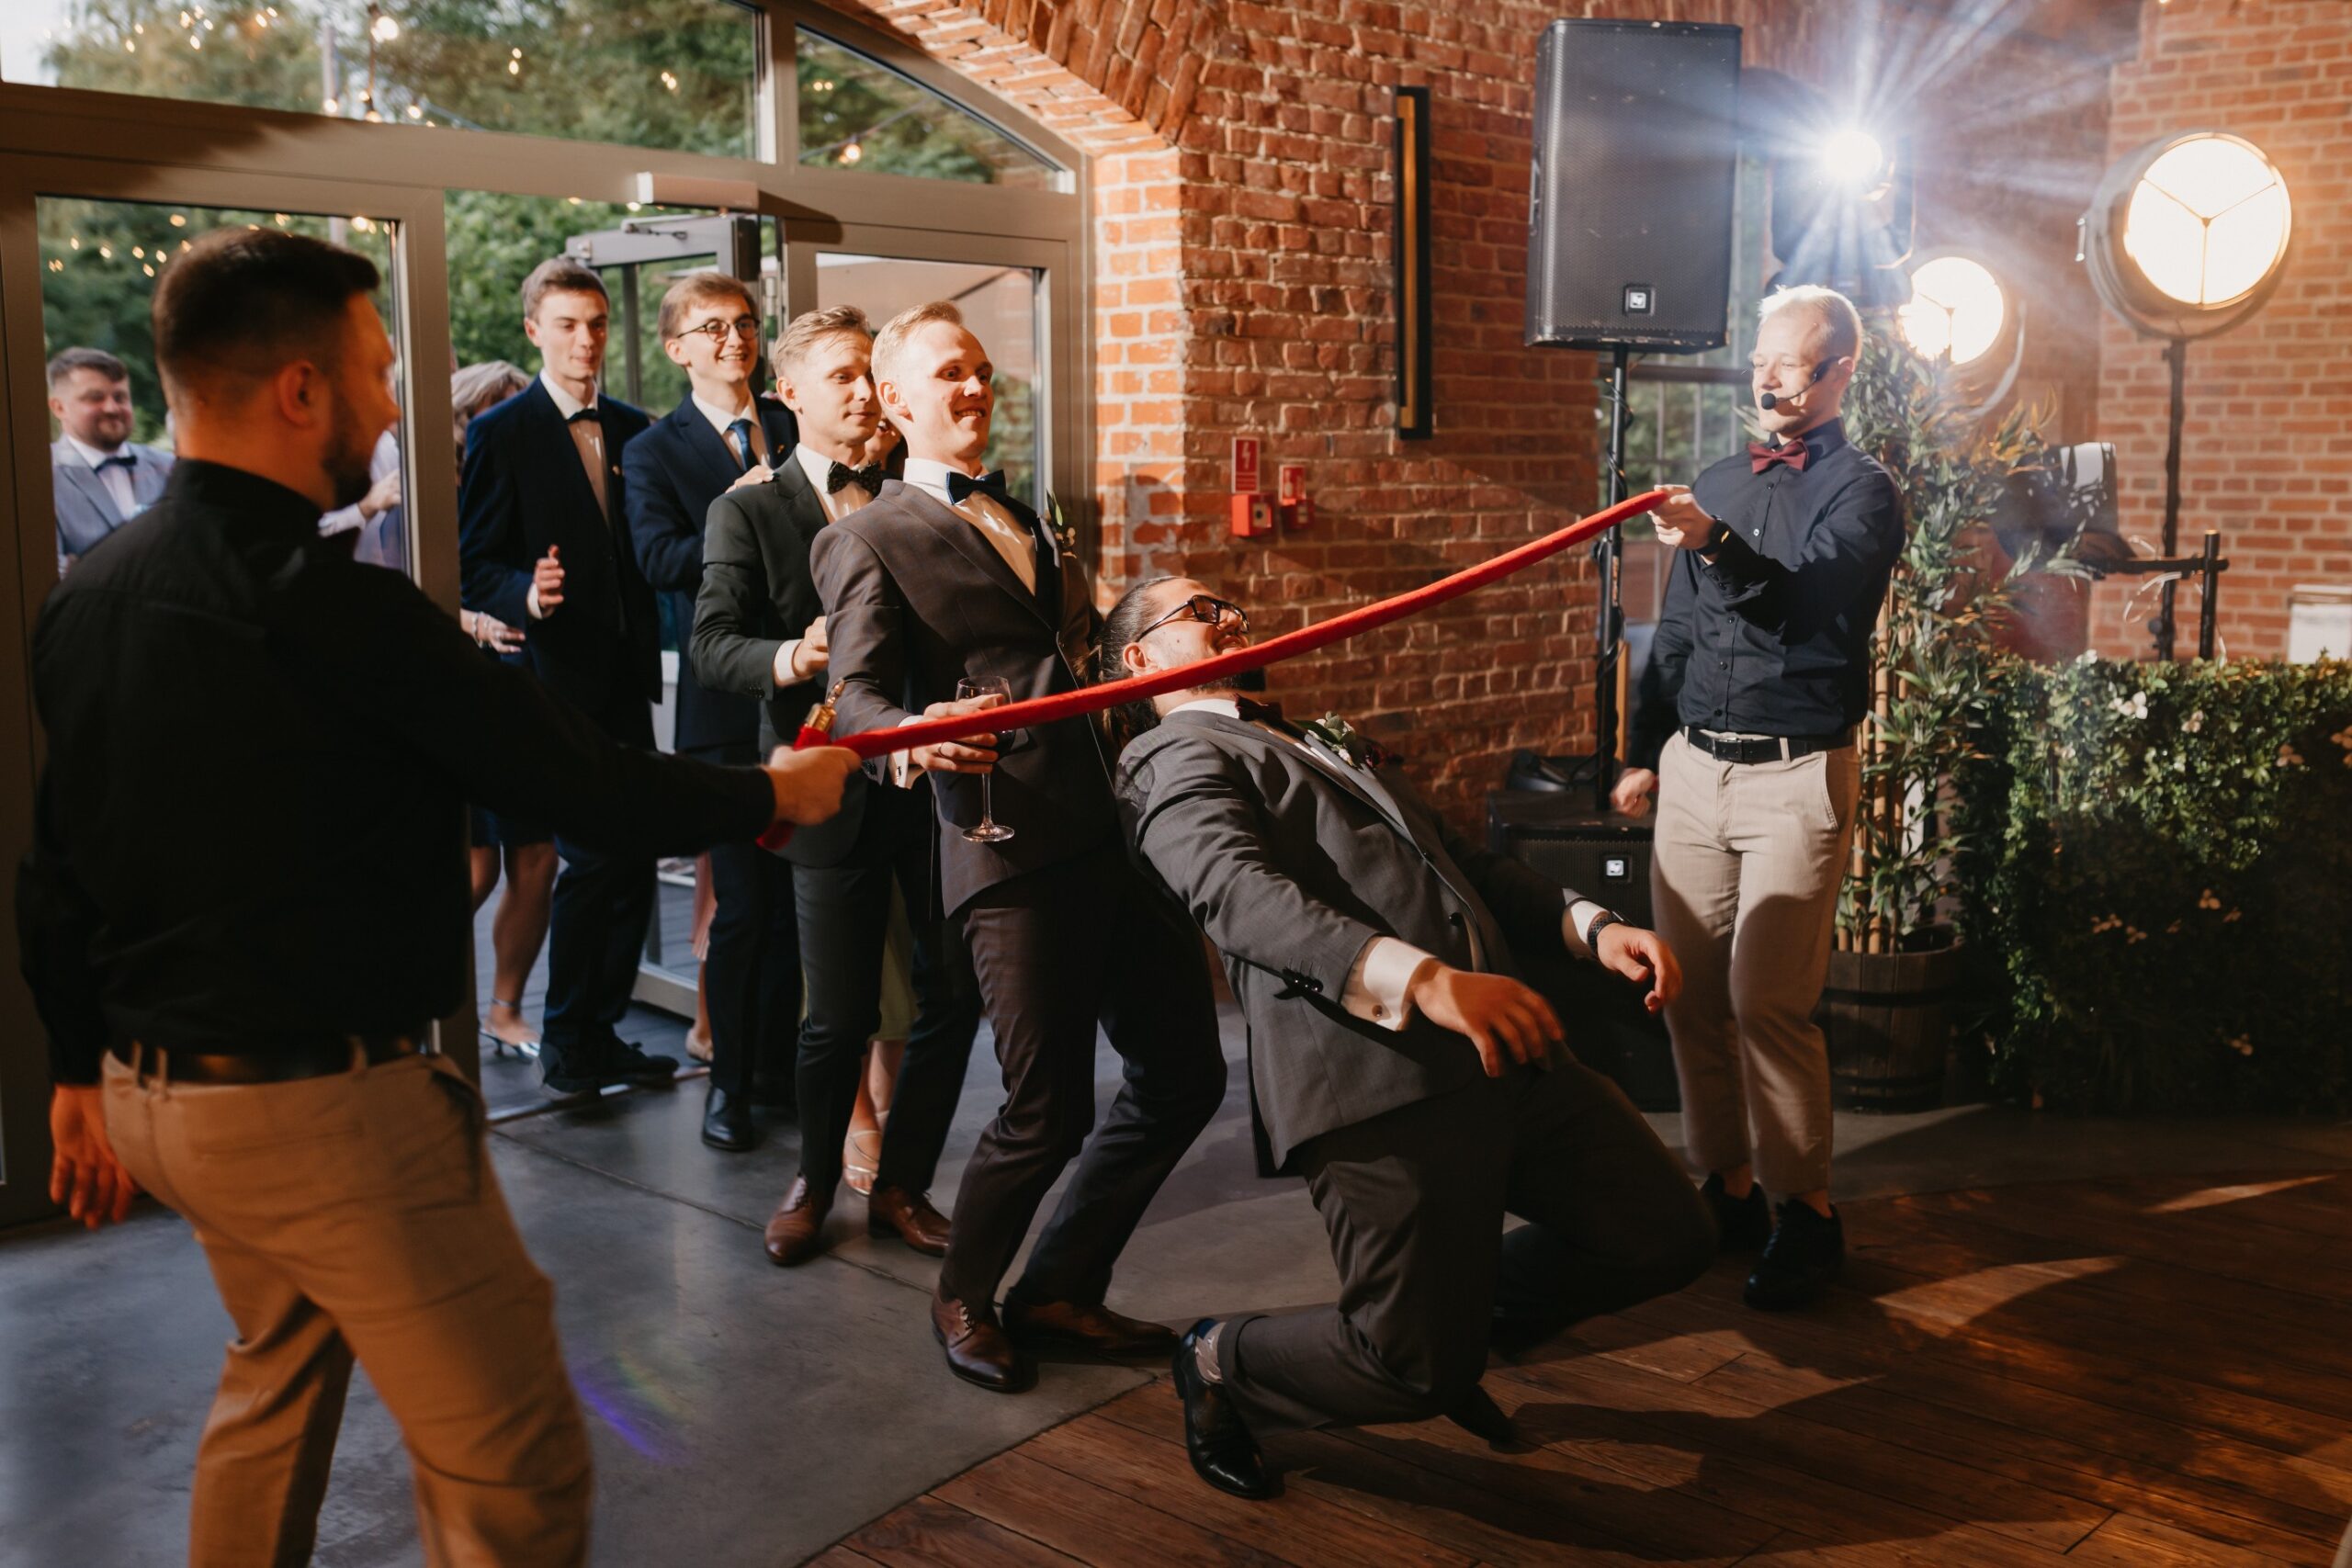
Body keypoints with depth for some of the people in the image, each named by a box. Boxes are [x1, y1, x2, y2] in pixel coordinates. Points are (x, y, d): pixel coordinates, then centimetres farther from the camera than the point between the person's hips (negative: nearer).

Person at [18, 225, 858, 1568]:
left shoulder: (84, 599, 3)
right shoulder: (336, 611, -22)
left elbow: (53, 867, 11)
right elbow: (586, 786, -16)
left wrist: (85, 1069, 23)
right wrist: (774, 793, 0)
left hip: (156, 1090, 9)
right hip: (332, 1105, -9)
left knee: (279, 1381, 29)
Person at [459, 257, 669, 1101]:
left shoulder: (632, 429, 13)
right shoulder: (501, 432, -2)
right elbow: (474, 564, -6)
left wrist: (651, 654, 0)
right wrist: (526, 595, -25)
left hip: (625, 680, 5)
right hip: (554, 678, -5)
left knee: (635, 860, 7)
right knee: (592, 859, -6)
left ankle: (600, 1030, 21)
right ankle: (565, 1043, 10)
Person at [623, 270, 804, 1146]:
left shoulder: (794, 428, 13)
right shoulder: (654, 453, 3)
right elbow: (661, 561, -13)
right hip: (727, 703, -4)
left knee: (796, 894, 10)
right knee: (741, 903, -2)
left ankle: (778, 1063, 24)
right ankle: (727, 1081, 13)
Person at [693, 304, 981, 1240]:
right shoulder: (747, 513, 2)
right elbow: (713, 644, -10)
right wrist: (788, 659, -30)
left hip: (937, 779, 4)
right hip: (834, 794, -3)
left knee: (954, 994, 6)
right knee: (841, 1013, 1)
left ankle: (901, 1185, 24)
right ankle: (814, 1182, 27)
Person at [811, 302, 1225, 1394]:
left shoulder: (1027, 523, 26)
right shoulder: (869, 542, 2)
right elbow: (860, 694, -11)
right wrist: (917, 735, -31)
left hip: (1118, 831, 8)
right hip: (1015, 852, -7)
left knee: (1183, 1073, 9)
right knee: (1050, 1110, -6)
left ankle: (1058, 1292, 26)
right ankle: (965, 1298, 23)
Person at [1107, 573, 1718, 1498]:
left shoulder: (1328, 745, 30)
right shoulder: (1174, 760, 1)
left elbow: (1456, 859, 28)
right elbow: (1244, 895, -17)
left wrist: (1590, 926, 10)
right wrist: (1424, 980, -32)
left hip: (1507, 1056, 8)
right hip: (1379, 1082, -8)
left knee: (1666, 1239, 7)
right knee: (1416, 1371, -5)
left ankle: (1469, 1304, 29)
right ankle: (1221, 1363, 23)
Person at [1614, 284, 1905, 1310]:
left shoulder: (1861, 491, -1)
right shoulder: (1718, 485, 17)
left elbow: (1815, 600, -21)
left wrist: (1719, 547, -37)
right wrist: (1645, 753, 19)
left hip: (1797, 776, -6)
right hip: (1694, 766, 6)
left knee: (1768, 1002, -10)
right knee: (1690, 993, 5)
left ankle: (1806, 1212, 3)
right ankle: (1727, 1188, 17)